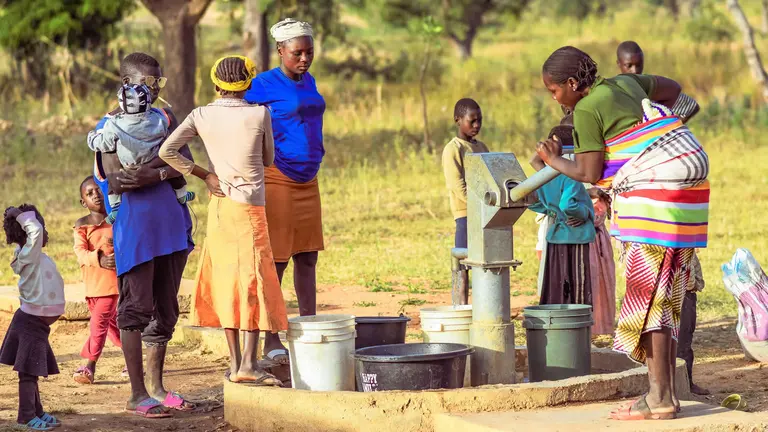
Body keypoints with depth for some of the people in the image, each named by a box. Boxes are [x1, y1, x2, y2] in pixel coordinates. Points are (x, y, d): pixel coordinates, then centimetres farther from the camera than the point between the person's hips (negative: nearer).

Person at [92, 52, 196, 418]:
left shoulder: (164, 115, 13)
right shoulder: (111, 125, -4)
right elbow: (115, 180, -16)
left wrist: (150, 174, -16)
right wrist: (167, 168, -12)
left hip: (171, 225, 6)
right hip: (135, 228, -6)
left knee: (165, 309, 10)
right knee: (135, 309, -3)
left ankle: (156, 387, 20)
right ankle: (138, 395, 2)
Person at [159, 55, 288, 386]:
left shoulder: (201, 116, -1)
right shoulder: (259, 115, -8)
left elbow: (167, 151, -9)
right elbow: (269, 159, 5)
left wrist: (204, 175, 0)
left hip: (218, 207, 4)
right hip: (249, 208, -4)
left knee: (227, 282, 9)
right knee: (255, 281, -2)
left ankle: (235, 362, 10)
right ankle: (249, 363, -11)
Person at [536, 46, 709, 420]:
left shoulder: (586, 110, -9)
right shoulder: (624, 83, 15)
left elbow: (590, 174, -8)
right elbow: (672, 88, 30)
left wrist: (553, 160, 8)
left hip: (654, 197, -9)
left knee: (647, 295, -7)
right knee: (665, 298, 10)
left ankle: (661, 398, -9)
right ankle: (665, 393, 11)